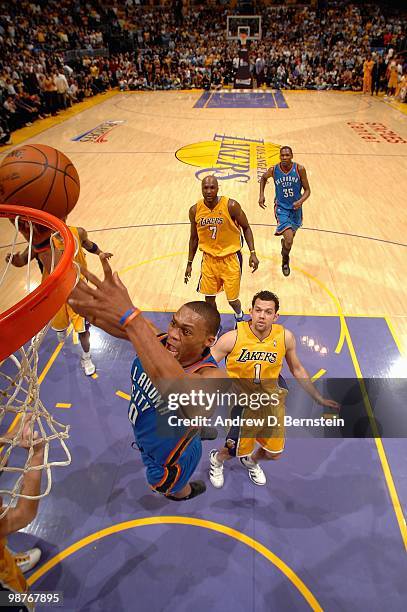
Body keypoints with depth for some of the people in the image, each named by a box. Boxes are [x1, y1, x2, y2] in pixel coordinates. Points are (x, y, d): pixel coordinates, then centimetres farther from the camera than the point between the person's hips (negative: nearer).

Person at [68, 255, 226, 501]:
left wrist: (131, 318, -76)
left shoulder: (213, 378, -44)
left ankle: (186, 492, 66)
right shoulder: (159, 341, -25)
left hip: (170, 458, -5)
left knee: (169, 486, 30)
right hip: (147, 437, 5)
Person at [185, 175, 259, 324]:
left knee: (232, 299, 4)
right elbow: (194, 238, 8)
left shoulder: (231, 206, -16)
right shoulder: (195, 210, -6)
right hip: (209, 258, 3)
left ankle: (239, 315, 40)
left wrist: (252, 253, -11)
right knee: (209, 298, 7)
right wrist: (189, 263, 10)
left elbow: (246, 228, -3)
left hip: (230, 258, -3)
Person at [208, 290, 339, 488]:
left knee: (274, 453, 18)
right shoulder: (232, 338, -24)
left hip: (271, 401, 3)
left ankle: (251, 461, 55)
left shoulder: (285, 337, -14)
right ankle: (216, 459, 48)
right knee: (236, 451, 10)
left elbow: (297, 369, 4)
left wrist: (319, 398, 8)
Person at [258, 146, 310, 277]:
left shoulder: (299, 169, -12)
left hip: (296, 207, 2)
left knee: (291, 236, 20)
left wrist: (301, 201, -23)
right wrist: (261, 195, 2)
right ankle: (285, 260, 11)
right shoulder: (273, 170, -11)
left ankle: (284, 242, 60)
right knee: (289, 239, -19)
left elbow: (307, 190, -4)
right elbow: (263, 178, 13)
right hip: (281, 207, -2)